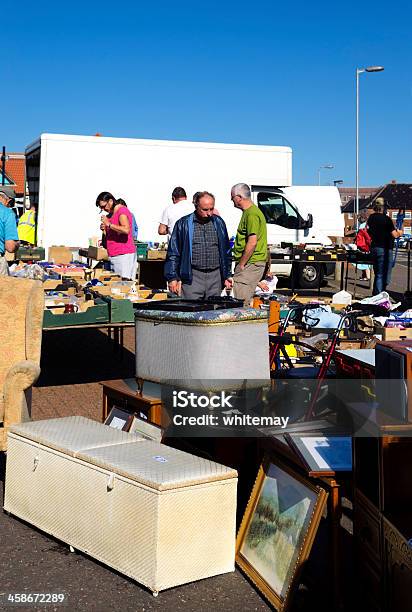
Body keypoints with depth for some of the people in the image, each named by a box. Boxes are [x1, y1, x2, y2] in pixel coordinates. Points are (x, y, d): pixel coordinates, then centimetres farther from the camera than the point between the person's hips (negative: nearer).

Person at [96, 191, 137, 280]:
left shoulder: (122, 211, -7)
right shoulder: (110, 215, 21)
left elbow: (126, 230, -24)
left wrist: (109, 224, -17)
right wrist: (104, 229, 9)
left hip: (124, 255, -9)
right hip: (114, 255, 9)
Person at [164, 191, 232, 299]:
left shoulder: (219, 223, 12)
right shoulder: (183, 224, 2)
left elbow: (226, 252, 18)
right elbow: (173, 253, 2)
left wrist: (227, 276, 13)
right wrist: (172, 278, -4)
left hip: (215, 277, 3)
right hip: (192, 277, -3)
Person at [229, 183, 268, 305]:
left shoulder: (251, 214, -15)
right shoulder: (248, 212, 18)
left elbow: (252, 242, -22)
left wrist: (241, 265, -17)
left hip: (250, 263, -10)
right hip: (251, 263, 10)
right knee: (244, 303, 10)